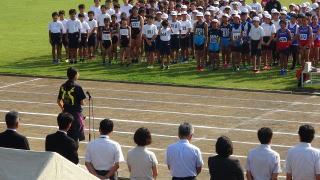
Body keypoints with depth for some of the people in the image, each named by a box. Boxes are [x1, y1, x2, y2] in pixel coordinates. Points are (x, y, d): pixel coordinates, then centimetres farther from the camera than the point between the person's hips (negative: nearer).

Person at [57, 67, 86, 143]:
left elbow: (58, 101, 11)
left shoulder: (63, 86, 3)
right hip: (76, 113, -5)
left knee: (67, 136, 15)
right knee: (75, 138, 2)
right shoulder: (77, 87, -15)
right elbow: (82, 102, -14)